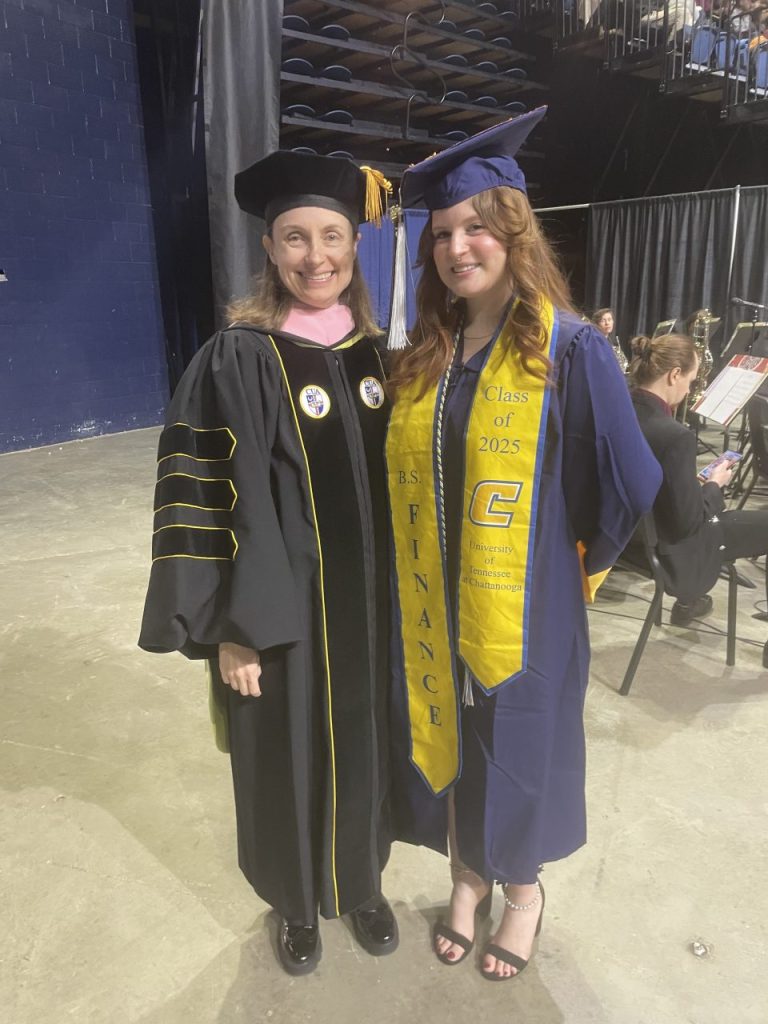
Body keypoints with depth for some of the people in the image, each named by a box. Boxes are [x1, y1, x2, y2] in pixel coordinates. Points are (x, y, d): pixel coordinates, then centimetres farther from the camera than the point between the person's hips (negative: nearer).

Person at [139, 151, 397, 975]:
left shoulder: (378, 355, 3)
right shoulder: (236, 361, -12)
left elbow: (399, 480, 9)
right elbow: (205, 502, -13)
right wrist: (231, 628, -15)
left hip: (371, 606, 5)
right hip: (281, 611, -4)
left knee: (364, 746, 19)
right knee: (291, 758, 14)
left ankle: (363, 883, 46)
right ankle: (297, 903, 42)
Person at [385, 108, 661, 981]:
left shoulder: (569, 350, -13)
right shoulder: (421, 360, 3)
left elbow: (628, 486, -11)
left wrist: (574, 566, -1)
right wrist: (419, 569, 6)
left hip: (522, 610, -4)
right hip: (430, 610, 5)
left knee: (516, 749, 14)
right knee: (447, 745, 18)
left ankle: (522, 889, 43)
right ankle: (468, 874, 46)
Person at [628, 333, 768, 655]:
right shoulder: (673, 435, -31)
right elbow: (688, 523, -23)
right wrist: (715, 484, -7)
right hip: (668, 551, -8)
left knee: (715, 511, 34)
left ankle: (688, 600, 44)